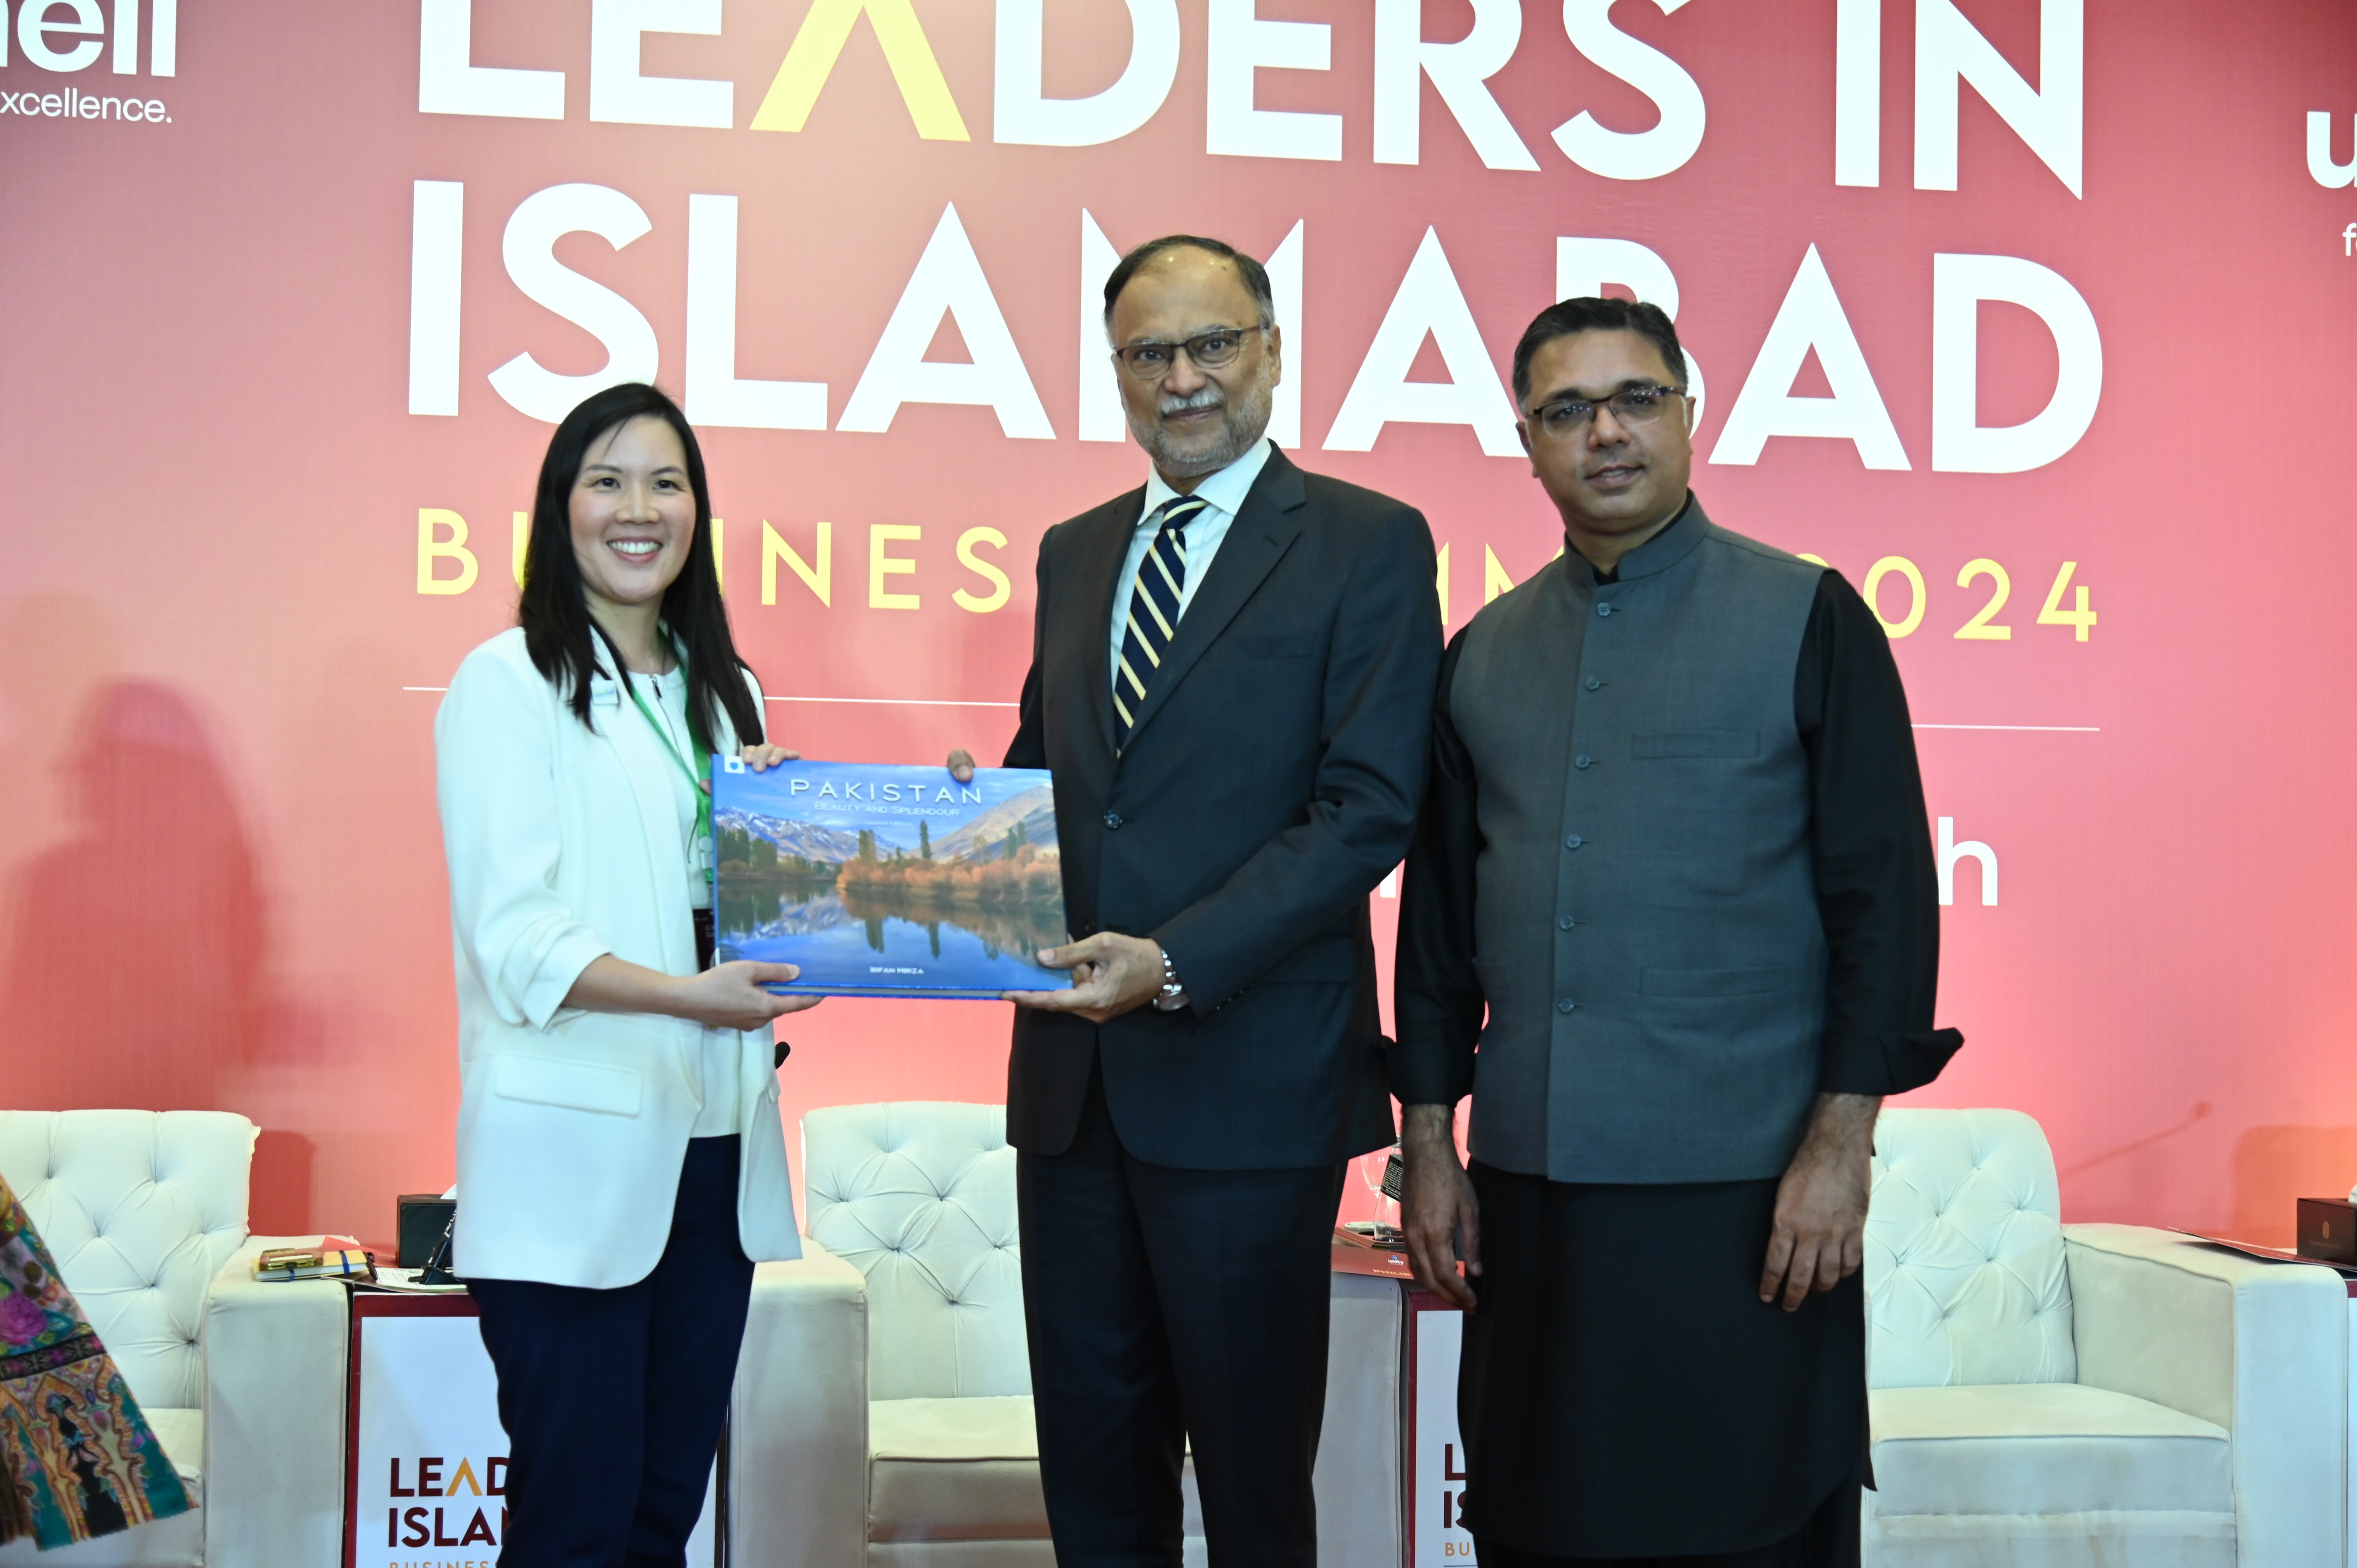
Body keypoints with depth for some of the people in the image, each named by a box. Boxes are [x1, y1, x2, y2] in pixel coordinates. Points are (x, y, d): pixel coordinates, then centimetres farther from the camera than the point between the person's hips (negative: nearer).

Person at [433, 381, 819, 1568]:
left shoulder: (722, 692, 17)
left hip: (711, 1146, 6)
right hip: (574, 1152, -6)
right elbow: (515, 941, -13)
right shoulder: (509, 682, -4)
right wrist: (688, 995, -26)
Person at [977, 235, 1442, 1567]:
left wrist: (1175, 963, -21)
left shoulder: (1369, 544, -3)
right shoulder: (1075, 552, 16)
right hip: (1073, 1071, 6)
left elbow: (1370, 807, -12)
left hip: (1250, 1073, -5)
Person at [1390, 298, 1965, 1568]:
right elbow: (1437, 910, 15)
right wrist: (1429, 1141, 10)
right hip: (1534, 1187, 4)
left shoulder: (1808, 621, 0)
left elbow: (1885, 893, -4)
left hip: (1748, 1184, -4)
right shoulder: (1483, 655, 11)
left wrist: (1841, 1141, -11)